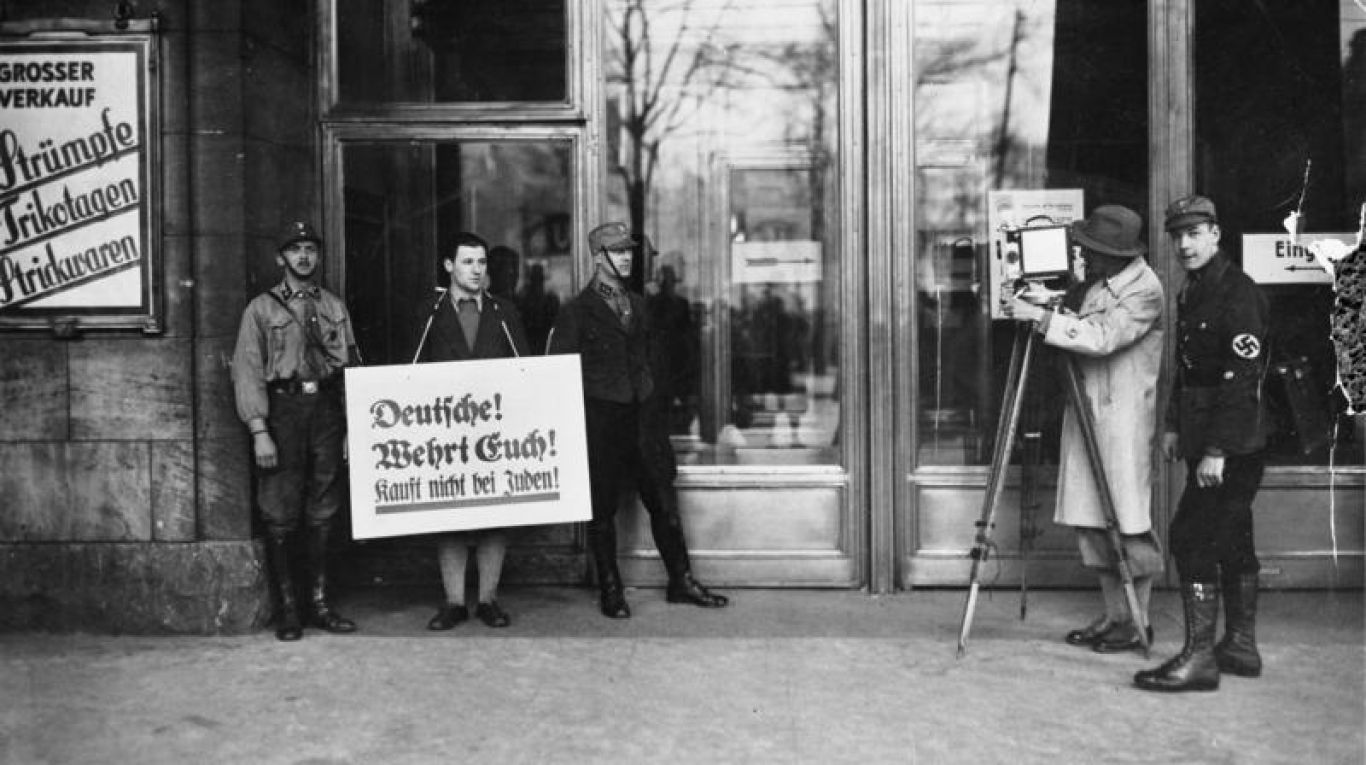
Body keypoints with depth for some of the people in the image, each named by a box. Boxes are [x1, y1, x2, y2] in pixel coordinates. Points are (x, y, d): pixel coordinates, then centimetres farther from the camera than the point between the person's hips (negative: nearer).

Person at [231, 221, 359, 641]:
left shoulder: (334, 307, 14)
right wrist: (259, 431, -12)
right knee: (280, 516, -2)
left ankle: (319, 604, 16)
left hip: (328, 408, 3)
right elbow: (247, 372, -3)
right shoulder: (262, 308, 3)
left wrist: (352, 426, 5)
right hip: (283, 409, -3)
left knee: (323, 514, 7)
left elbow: (351, 367, 12)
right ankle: (286, 610, 7)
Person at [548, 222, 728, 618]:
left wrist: (648, 396, 16)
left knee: (664, 501, 6)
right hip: (601, 418, -5)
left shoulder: (637, 304, 15)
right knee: (602, 508, 3)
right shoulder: (576, 311, -4)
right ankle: (610, 592, 14)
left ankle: (682, 582, 16)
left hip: (642, 417, 5)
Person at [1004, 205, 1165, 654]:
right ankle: (1114, 616, 19)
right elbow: (1074, 325, 21)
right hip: (1086, 413, 8)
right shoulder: (1092, 282, 11)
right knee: (1090, 520, 9)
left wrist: (1042, 317, -25)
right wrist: (1037, 307, 3)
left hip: (1125, 417, -8)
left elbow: (1102, 337, -25)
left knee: (1128, 520, -2)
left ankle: (1138, 623, 9)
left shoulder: (1145, 289, -13)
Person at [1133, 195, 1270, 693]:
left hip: (1232, 445, -10)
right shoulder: (1191, 293, 14)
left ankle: (1199, 658, -6)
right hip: (1206, 440, 10)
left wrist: (1217, 451, -24)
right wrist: (1174, 424, 16)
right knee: (1231, 540, 15)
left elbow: (1242, 378, -22)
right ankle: (1241, 646, 25)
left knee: (1191, 538, -11)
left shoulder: (1238, 294, -16)